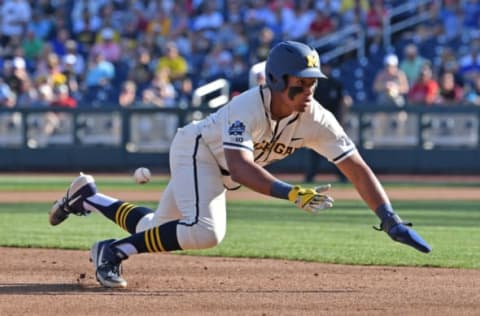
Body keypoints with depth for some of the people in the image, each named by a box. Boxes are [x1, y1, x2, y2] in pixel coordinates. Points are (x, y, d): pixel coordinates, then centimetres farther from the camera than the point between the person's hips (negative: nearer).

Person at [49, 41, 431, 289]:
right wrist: (291, 193, -59)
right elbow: (239, 167, -48)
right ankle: (113, 251, -15)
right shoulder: (249, 108, -36)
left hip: (217, 167, 7)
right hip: (197, 148, -7)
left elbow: (357, 168, -20)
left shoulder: (316, 119, -20)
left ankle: (88, 197, 35)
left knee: (158, 231, 15)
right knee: (206, 231, -31)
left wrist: (392, 221, -29)